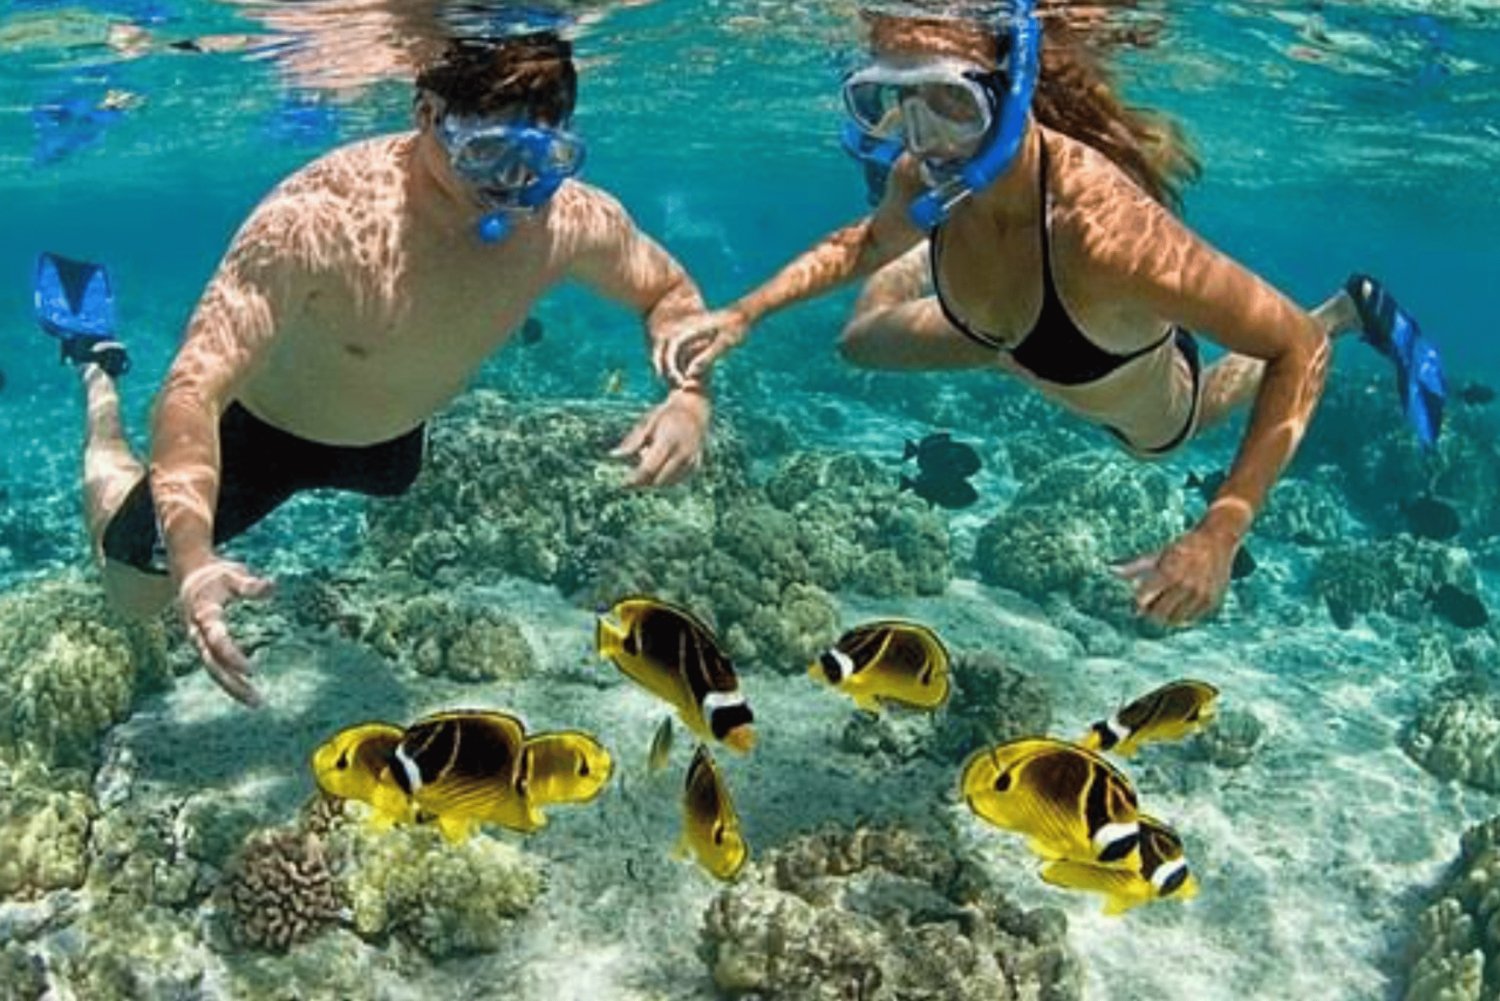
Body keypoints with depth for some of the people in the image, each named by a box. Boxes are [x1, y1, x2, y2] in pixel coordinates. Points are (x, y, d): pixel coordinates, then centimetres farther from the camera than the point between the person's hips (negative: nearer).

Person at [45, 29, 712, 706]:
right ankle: (99, 371, 33)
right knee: (135, 592, 14)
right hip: (261, 426, -4)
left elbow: (670, 292, -10)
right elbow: (193, 393, -42)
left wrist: (689, 395, -31)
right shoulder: (316, 222, -43)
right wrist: (193, 561, -59)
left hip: (393, 437, 5)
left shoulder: (571, 218, -29)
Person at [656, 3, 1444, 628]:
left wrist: (1219, 534, -46)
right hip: (1020, 348, 4)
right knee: (863, 341, 17)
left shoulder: (1105, 225, -50)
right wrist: (745, 313, -18)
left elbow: (1297, 350, -39)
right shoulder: (924, 185, -31)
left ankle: (1351, 310, 50)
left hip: (1143, 394, -3)